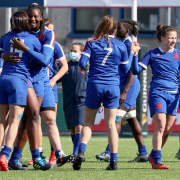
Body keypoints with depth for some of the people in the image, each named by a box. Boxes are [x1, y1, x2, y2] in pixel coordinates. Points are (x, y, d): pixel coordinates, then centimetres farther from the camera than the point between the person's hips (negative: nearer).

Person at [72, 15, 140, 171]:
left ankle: (81, 151, -15)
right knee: (111, 124, 4)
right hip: (113, 87, 1)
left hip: (95, 84, -1)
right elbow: (125, 69, 13)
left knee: (88, 122, 9)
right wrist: (132, 52, 24)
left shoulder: (92, 43, 1)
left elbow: (82, 64, -5)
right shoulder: (121, 46, 5)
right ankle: (113, 161, 0)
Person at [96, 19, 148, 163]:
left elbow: (133, 71, -19)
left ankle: (109, 152, -18)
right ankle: (143, 153, 11)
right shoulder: (121, 44, 15)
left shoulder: (129, 45, -14)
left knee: (117, 117, -14)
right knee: (132, 120, 9)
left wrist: (125, 91, -23)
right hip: (124, 85, 10)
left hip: (129, 86, -10)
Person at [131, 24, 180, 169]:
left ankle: (153, 156, 23)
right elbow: (136, 70, 0)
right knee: (160, 126, -16)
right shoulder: (152, 54, 4)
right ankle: (157, 161, -18)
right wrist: (134, 55, -10)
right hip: (157, 92, -4)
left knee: (167, 130, 5)